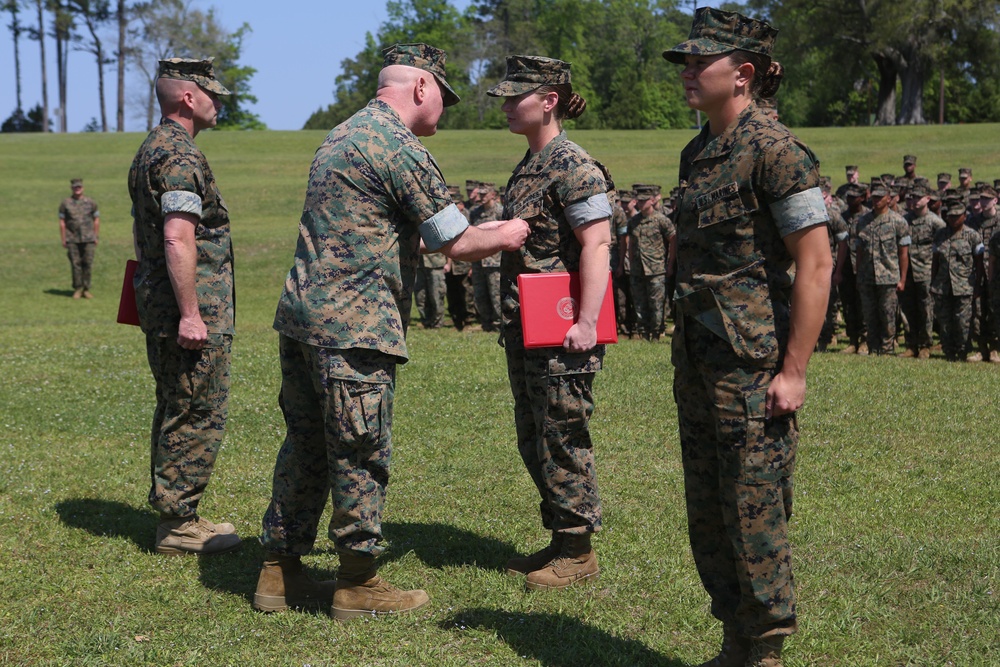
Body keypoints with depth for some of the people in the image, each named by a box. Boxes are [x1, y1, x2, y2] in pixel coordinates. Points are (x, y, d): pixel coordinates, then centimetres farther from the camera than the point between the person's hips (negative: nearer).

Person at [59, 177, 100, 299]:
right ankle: (77, 289, 7)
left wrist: (96, 237, 5)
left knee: (87, 264, -2)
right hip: (72, 239, 0)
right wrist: (63, 240, 0)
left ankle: (86, 289, 5)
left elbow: (96, 220, 10)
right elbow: (62, 222, 5)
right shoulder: (65, 203, 5)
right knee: (75, 264, -1)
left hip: (88, 239, 0)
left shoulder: (91, 202, 7)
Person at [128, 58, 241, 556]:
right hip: (195, 312, -10)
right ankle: (178, 524, 1)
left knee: (176, 412, 16)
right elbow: (179, 240, -24)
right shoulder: (181, 156, -16)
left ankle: (175, 514, 24)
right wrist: (190, 314, -24)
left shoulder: (150, 150, 17)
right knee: (199, 416, -4)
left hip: (158, 308, 11)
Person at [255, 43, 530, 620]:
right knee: (362, 456, 1)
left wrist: (476, 233, 27)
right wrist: (502, 236, 12)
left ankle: (281, 572, 21)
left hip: (301, 313, 9)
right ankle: (358, 583, 10)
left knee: (306, 445, 14)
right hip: (355, 326, -9)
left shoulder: (341, 137, 18)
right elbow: (457, 244, -9)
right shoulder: (402, 150, -12)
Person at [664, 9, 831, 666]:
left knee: (755, 514, -2)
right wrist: (685, 357, 17)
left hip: (753, 363, -9)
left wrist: (794, 371, -19)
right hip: (699, 357, 9)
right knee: (707, 514, 14)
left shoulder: (775, 149, -12)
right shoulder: (698, 151, 13)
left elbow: (816, 263, -15)